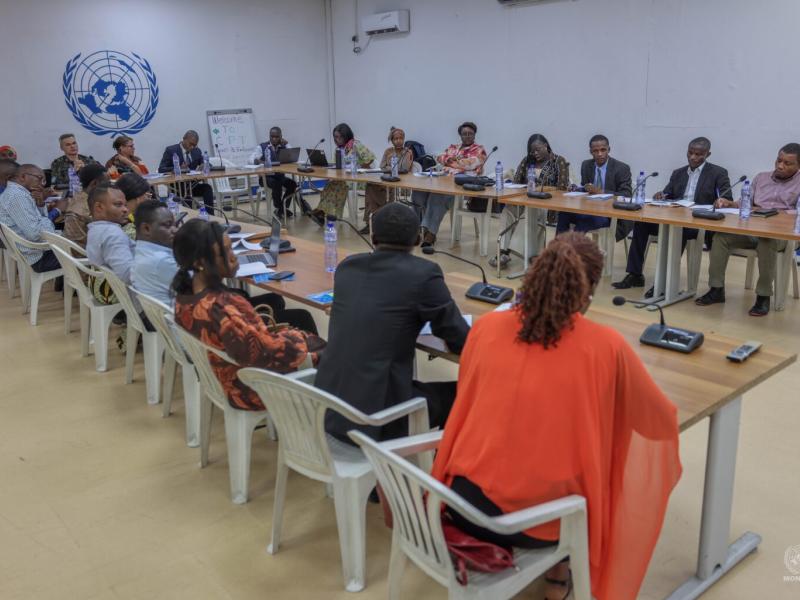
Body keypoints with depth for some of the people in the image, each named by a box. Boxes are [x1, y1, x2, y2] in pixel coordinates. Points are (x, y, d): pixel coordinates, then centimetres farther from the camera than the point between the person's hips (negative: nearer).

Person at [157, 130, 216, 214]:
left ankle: (210, 216, -27)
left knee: (207, 188, -25)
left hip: (193, 184, 4)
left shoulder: (197, 151, 12)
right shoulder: (170, 150, -1)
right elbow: (161, 169, -8)